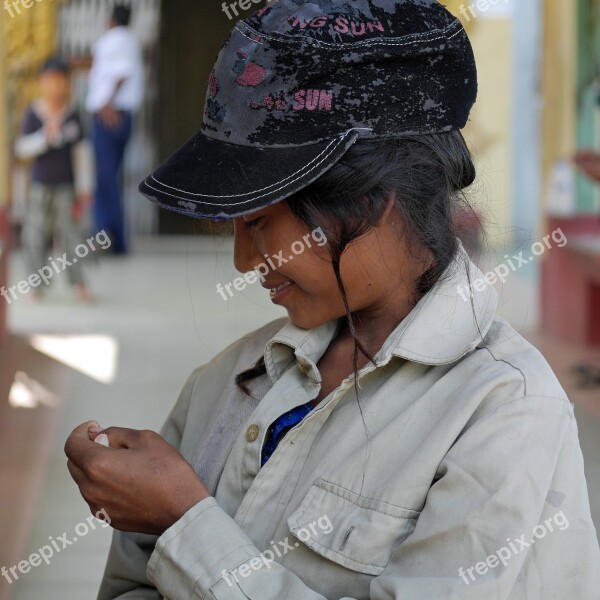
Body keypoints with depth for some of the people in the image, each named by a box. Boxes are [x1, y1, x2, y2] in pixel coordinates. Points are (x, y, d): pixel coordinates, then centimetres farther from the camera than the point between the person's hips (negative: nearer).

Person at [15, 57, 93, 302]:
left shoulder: (72, 115, -1)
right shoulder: (33, 114, -5)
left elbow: (81, 151, 5)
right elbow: (22, 149, -6)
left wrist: (84, 187, 5)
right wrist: (45, 136, -23)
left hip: (65, 186, 0)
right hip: (40, 185, 0)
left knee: (69, 232, -4)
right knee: (35, 235, 1)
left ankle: (78, 282, 5)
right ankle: (37, 285, 11)